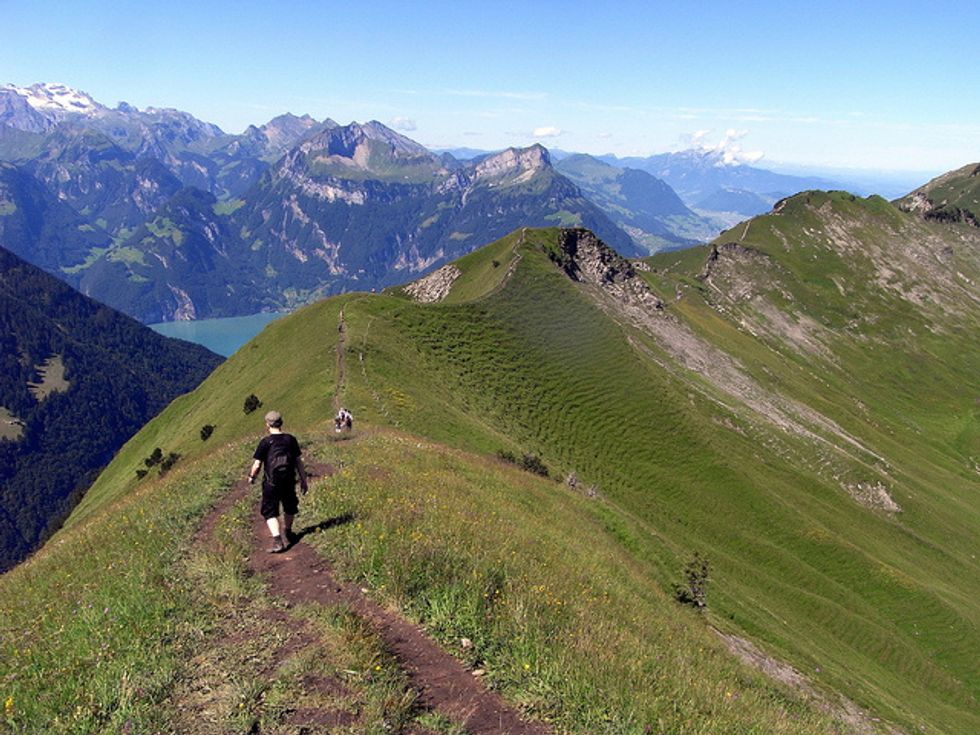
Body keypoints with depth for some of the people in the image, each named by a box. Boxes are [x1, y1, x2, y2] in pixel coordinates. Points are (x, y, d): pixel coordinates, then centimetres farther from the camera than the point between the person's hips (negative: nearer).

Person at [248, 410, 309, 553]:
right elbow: (299, 461, 2)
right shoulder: (290, 439, -1)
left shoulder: (265, 442, -10)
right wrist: (304, 480, 9)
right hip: (289, 481, 3)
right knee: (290, 507, 24)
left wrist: (251, 477, 12)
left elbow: (257, 464, -8)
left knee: (270, 511, 4)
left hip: (271, 483, -3)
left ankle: (277, 541, -12)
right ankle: (288, 533, 43)